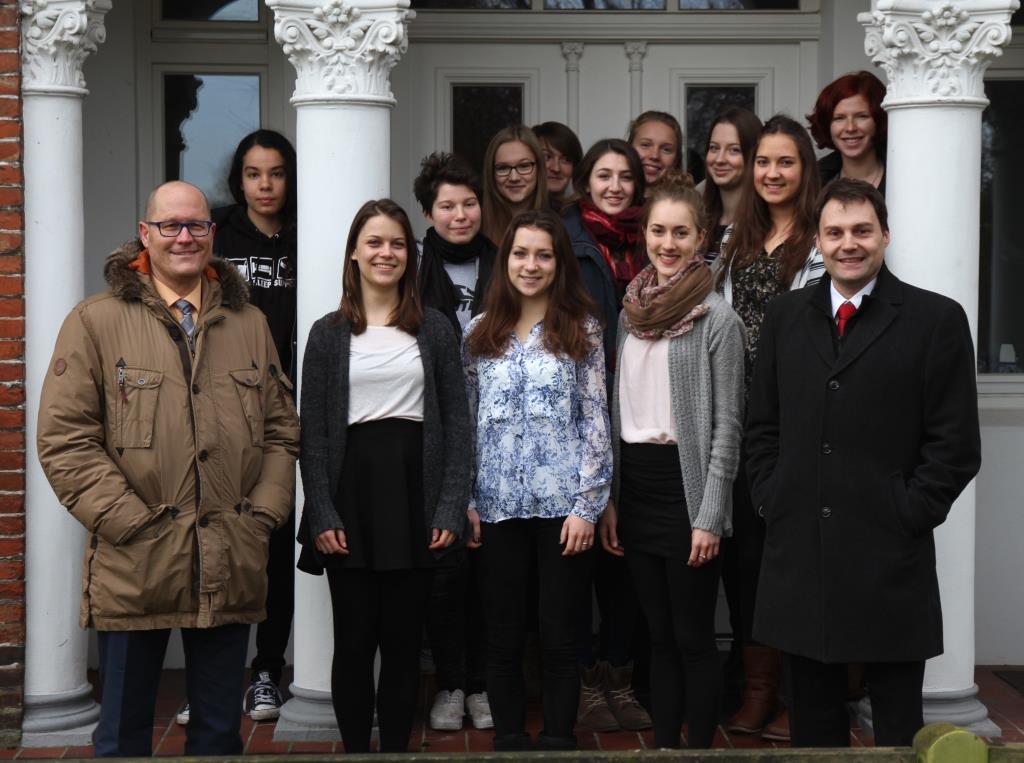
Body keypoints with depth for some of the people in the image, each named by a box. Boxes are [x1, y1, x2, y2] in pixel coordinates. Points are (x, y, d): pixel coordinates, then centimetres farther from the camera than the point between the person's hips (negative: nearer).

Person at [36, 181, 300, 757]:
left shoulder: (250, 323, 13)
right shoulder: (96, 322, 1)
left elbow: (282, 430, 15)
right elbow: (65, 438, -5)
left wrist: (263, 514, 1)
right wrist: (131, 523, -12)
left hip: (231, 572, 3)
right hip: (133, 569, -3)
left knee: (220, 730, 13)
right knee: (125, 732, 8)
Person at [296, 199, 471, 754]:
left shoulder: (434, 329, 6)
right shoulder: (329, 333, 5)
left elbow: (456, 421, 4)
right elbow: (312, 429, 2)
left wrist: (451, 506, -5)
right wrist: (322, 514, -7)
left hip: (414, 491, 0)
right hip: (352, 490, 0)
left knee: (404, 639, 6)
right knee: (354, 639, 4)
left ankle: (396, 747, 17)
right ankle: (354, 748, 16)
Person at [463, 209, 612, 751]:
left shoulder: (581, 331, 1)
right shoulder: (479, 333, 8)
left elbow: (595, 423, -2)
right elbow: (468, 423, 10)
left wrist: (586, 506, -8)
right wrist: (465, 503, 5)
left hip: (561, 503, -2)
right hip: (499, 504, 2)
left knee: (558, 631, 3)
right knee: (503, 632, 8)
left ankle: (558, 741, 15)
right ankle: (509, 739, 19)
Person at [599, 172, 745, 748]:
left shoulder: (717, 317, -8)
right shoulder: (631, 311, 10)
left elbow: (726, 424, -9)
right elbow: (619, 409, 13)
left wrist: (710, 517, -13)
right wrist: (609, 498, 9)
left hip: (685, 482, -6)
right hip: (635, 482, 6)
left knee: (693, 636, 1)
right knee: (660, 633, 13)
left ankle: (701, 748, 11)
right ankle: (664, 746, 21)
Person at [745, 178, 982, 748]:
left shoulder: (936, 319, -3)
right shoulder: (786, 316, 11)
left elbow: (957, 444, -5)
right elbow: (763, 425, 15)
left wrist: (907, 516, -10)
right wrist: (772, 502, 4)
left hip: (890, 559, -4)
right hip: (800, 556, 4)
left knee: (898, 727, 5)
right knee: (812, 721, 13)